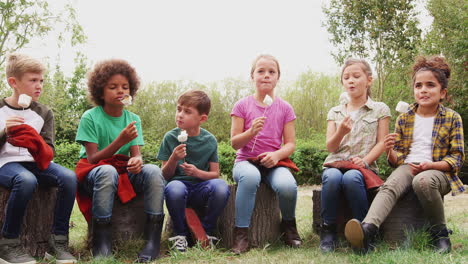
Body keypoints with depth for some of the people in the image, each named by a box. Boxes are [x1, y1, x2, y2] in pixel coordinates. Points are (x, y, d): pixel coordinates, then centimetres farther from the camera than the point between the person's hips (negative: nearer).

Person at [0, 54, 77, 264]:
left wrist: (38, 145, -21)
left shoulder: (44, 113, 9)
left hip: (34, 162, 4)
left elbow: (49, 151, 3)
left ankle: (58, 243, -18)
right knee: (26, 180, -38)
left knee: (69, 177, -26)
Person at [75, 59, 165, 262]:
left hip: (124, 173, 4)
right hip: (93, 174, -3)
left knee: (153, 171, -26)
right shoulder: (90, 118, -7)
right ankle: (101, 246, -31)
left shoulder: (134, 119, 6)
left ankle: (152, 243, -27)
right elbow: (92, 158, -13)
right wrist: (120, 141, -28)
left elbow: (136, 155, -3)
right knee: (107, 171, -38)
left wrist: (137, 161, -29)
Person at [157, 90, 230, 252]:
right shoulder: (170, 137, 0)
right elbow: (165, 175, 2)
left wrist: (198, 173, -16)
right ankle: (180, 234, -11)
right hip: (179, 183, -1)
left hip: (201, 187, 1)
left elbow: (215, 173, 4)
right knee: (174, 189, -38)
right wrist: (174, 159, -19)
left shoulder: (209, 140, 2)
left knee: (221, 187, -32)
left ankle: (207, 232, -8)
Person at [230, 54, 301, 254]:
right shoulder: (242, 106, 3)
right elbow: (234, 143, 0)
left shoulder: (284, 108, 8)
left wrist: (277, 155, -18)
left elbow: (290, 144, 4)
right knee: (250, 177, -39)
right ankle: (241, 233, -27)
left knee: (287, 185, -32)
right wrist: (251, 132, -21)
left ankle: (288, 225, 2)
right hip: (246, 161, -1)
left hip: (274, 162, 1)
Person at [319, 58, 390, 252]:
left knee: (351, 177, -37)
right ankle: (328, 230, -20)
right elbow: (330, 147, 7)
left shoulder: (380, 109, 11)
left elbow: (381, 143, 3)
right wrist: (341, 132, -15)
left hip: (364, 167, -2)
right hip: (335, 163, 2)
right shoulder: (335, 112, 17)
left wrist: (365, 160, -15)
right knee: (332, 176, -35)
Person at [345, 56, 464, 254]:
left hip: (438, 171, -2)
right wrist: (390, 150, -7)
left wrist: (429, 165, -15)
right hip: (407, 167, 2)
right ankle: (368, 230, -59)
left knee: (423, 181, -39)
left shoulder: (452, 118, 7)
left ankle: (440, 233, -15)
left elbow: (456, 158, 3)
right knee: (389, 187, -32)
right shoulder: (404, 119, 15)